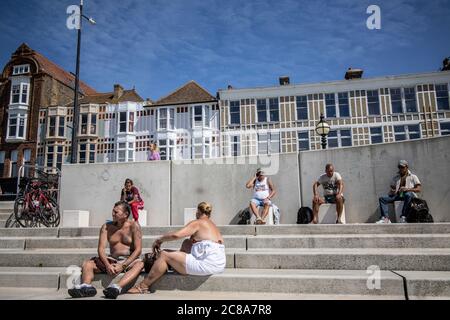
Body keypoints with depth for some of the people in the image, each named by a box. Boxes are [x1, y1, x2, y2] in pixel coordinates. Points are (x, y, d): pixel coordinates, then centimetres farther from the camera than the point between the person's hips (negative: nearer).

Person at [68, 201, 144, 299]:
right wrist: (107, 265, -20)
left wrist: (123, 266, -20)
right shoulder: (106, 227, 5)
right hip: (112, 261, 4)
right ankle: (86, 286, -40)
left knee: (140, 264, -36)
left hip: (129, 261, -4)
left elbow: (138, 250, -11)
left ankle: (117, 287, -55)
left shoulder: (134, 226, -5)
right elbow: (101, 249, -3)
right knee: (87, 263, -11)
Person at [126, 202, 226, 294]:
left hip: (207, 265, -9)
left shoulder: (197, 223, -6)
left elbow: (176, 235, -17)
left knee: (164, 255, -2)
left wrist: (159, 240, -1)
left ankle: (144, 286, 4)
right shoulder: (212, 225, 20)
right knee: (186, 243, 25)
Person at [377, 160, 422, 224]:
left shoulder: (413, 177, 16)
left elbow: (419, 189, 1)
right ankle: (385, 218, -34)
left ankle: (403, 217, -41)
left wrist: (407, 189, -17)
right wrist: (392, 191, -8)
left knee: (408, 194, -42)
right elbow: (392, 188, 19)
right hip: (398, 195, 4)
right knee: (382, 198, -20)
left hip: (410, 194, -4)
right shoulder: (396, 178, 27)